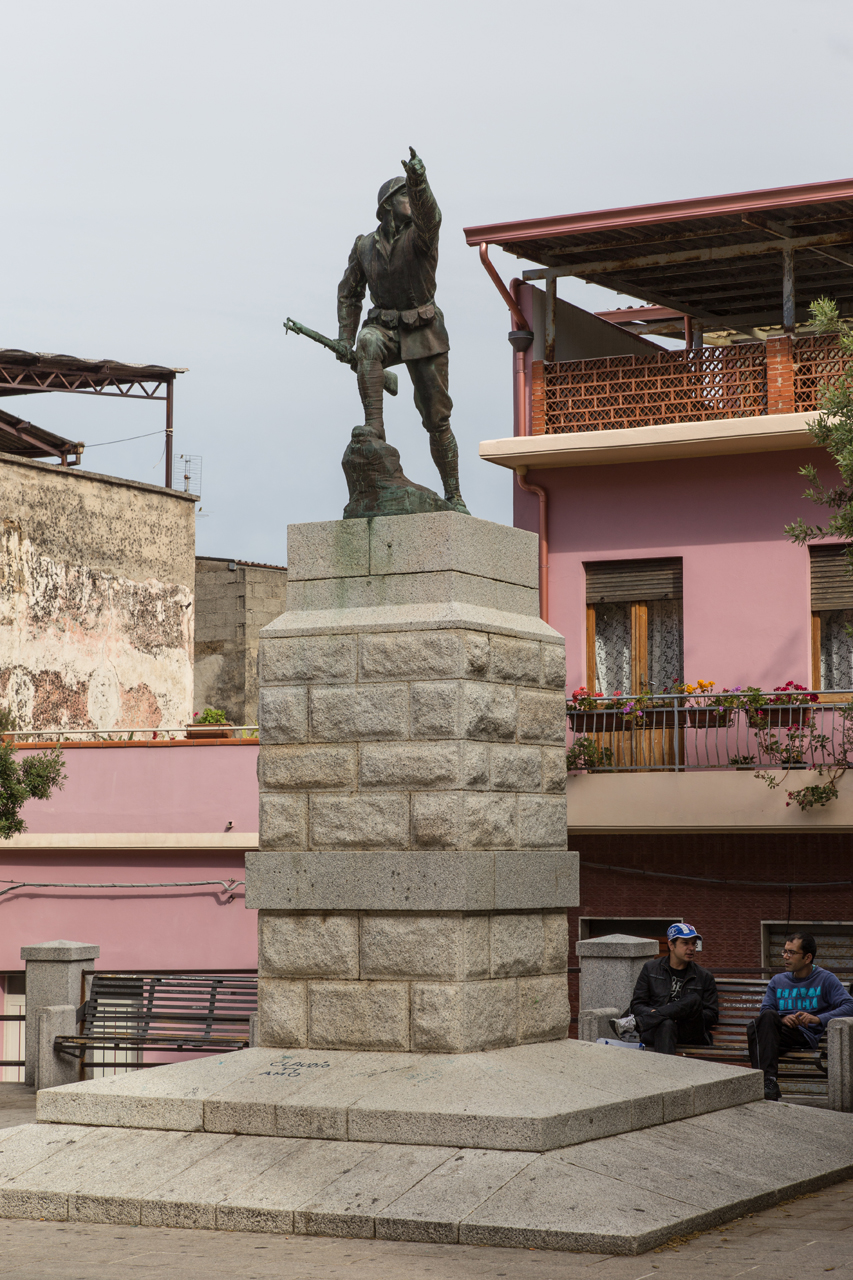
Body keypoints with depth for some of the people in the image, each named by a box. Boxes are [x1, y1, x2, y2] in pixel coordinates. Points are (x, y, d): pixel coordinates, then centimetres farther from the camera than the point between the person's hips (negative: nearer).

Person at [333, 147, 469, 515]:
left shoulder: (420, 233, -7)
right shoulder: (365, 246, 2)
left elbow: (428, 214, -32)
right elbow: (349, 293, 11)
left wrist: (419, 181, -52)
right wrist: (345, 338, 0)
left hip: (424, 334, -1)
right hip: (385, 328, 1)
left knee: (437, 418, 0)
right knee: (368, 343, -38)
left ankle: (453, 495, 13)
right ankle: (374, 426, -39)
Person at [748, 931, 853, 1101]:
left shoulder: (825, 979, 9)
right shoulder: (777, 981, 23)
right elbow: (764, 1011, 11)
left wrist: (818, 1019, -19)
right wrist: (782, 1019, -12)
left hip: (807, 1035, -4)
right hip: (779, 1029, 4)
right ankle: (768, 1082, -42)